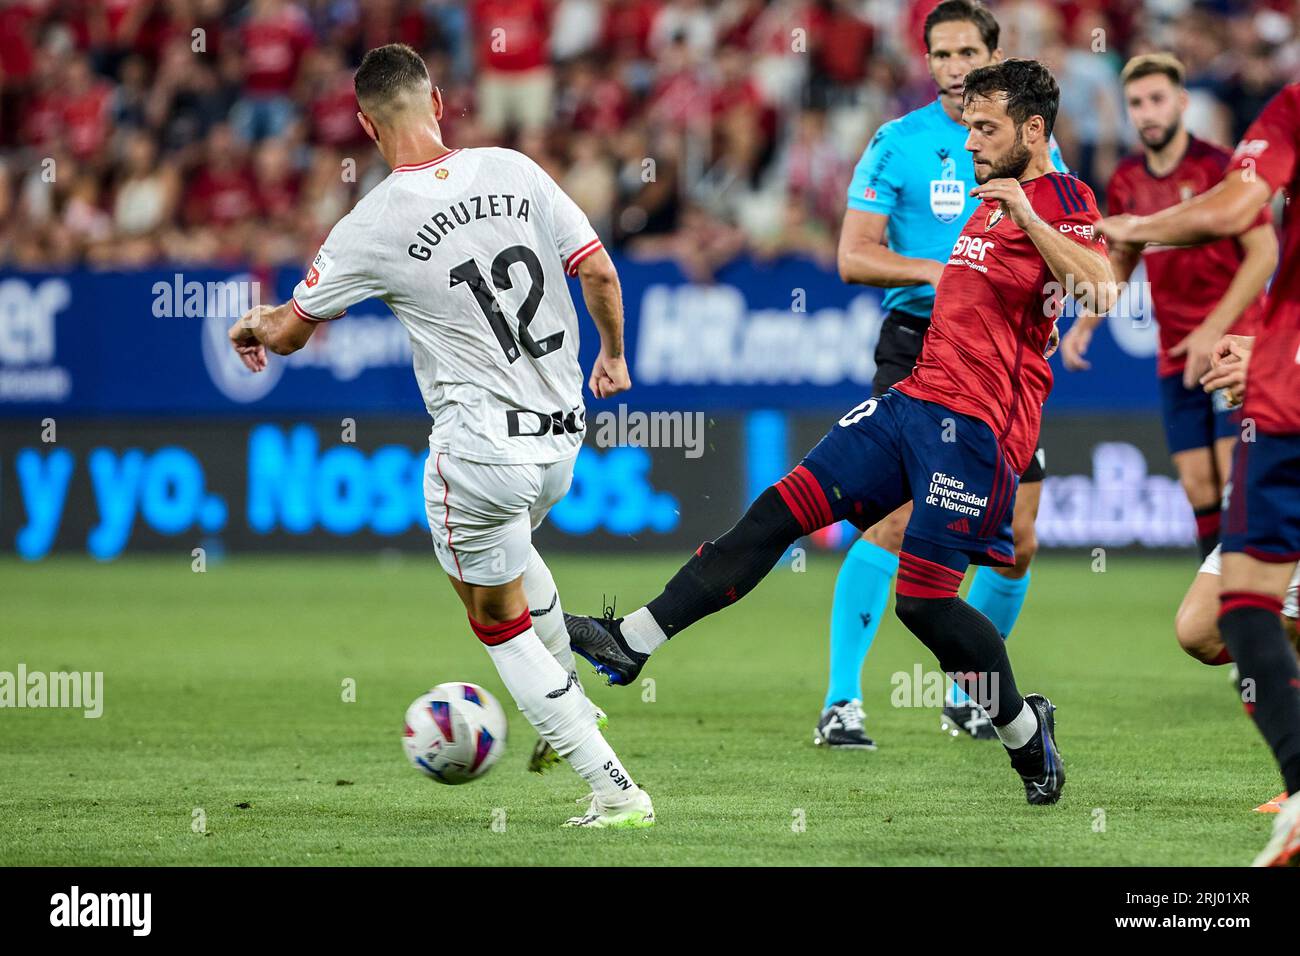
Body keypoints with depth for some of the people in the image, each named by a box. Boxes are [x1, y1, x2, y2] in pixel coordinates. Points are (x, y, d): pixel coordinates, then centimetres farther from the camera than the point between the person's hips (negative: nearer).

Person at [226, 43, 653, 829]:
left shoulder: (372, 226, -11)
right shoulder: (514, 172, -3)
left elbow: (288, 332, 2)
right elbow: (599, 272, -1)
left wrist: (254, 327, 26)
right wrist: (613, 353, 19)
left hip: (480, 439, -5)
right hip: (561, 437, 5)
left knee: (501, 623, 12)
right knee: (512, 541, 38)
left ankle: (615, 790, 7)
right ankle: (570, 702, 41)